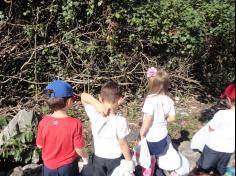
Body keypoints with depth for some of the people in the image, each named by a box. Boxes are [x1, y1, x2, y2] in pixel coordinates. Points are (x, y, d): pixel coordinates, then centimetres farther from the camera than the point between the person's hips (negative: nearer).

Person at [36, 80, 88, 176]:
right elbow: (79, 149, -17)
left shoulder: (44, 122, -18)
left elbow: (40, 145, -6)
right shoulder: (75, 123, -26)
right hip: (68, 166, -2)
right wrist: (85, 157, 4)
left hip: (49, 166, 2)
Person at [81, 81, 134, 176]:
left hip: (98, 157, 3)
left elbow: (83, 96, -13)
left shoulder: (94, 114, -21)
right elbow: (123, 144, -20)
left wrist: (98, 105, -30)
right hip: (115, 159, -2)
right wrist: (129, 161, -4)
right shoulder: (121, 121, -29)